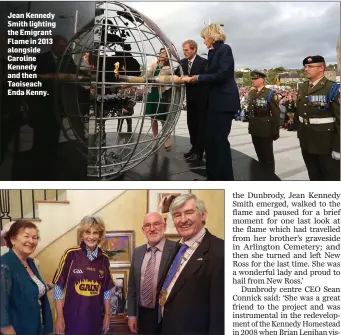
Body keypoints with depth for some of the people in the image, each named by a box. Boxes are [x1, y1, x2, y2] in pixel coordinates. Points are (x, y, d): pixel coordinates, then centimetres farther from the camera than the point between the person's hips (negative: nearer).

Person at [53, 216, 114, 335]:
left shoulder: (104, 259, 1)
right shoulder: (71, 254, -10)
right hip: (73, 318, -3)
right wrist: (59, 317, -8)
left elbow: (106, 290, 8)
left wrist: (107, 314, 8)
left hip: (95, 319, 4)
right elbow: (59, 287, -7)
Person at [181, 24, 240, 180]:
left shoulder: (224, 49, -9)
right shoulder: (213, 52, 14)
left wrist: (196, 78, -14)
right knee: (211, 140, 10)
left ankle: (225, 178, 4)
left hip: (224, 102, -9)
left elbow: (222, 75, -18)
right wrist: (192, 79, 5)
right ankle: (213, 176, 20)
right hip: (214, 101, 9)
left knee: (220, 140, -6)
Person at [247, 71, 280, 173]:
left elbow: (276, 114, -12)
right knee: (260, 155, 17)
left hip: (265, 131, -6)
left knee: (268, 156, 5)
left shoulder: (269, 93, -10)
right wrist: (251, 126, 11)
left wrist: (275, 131, -13)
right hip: (254, 130, 6)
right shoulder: (251, 93, 9)